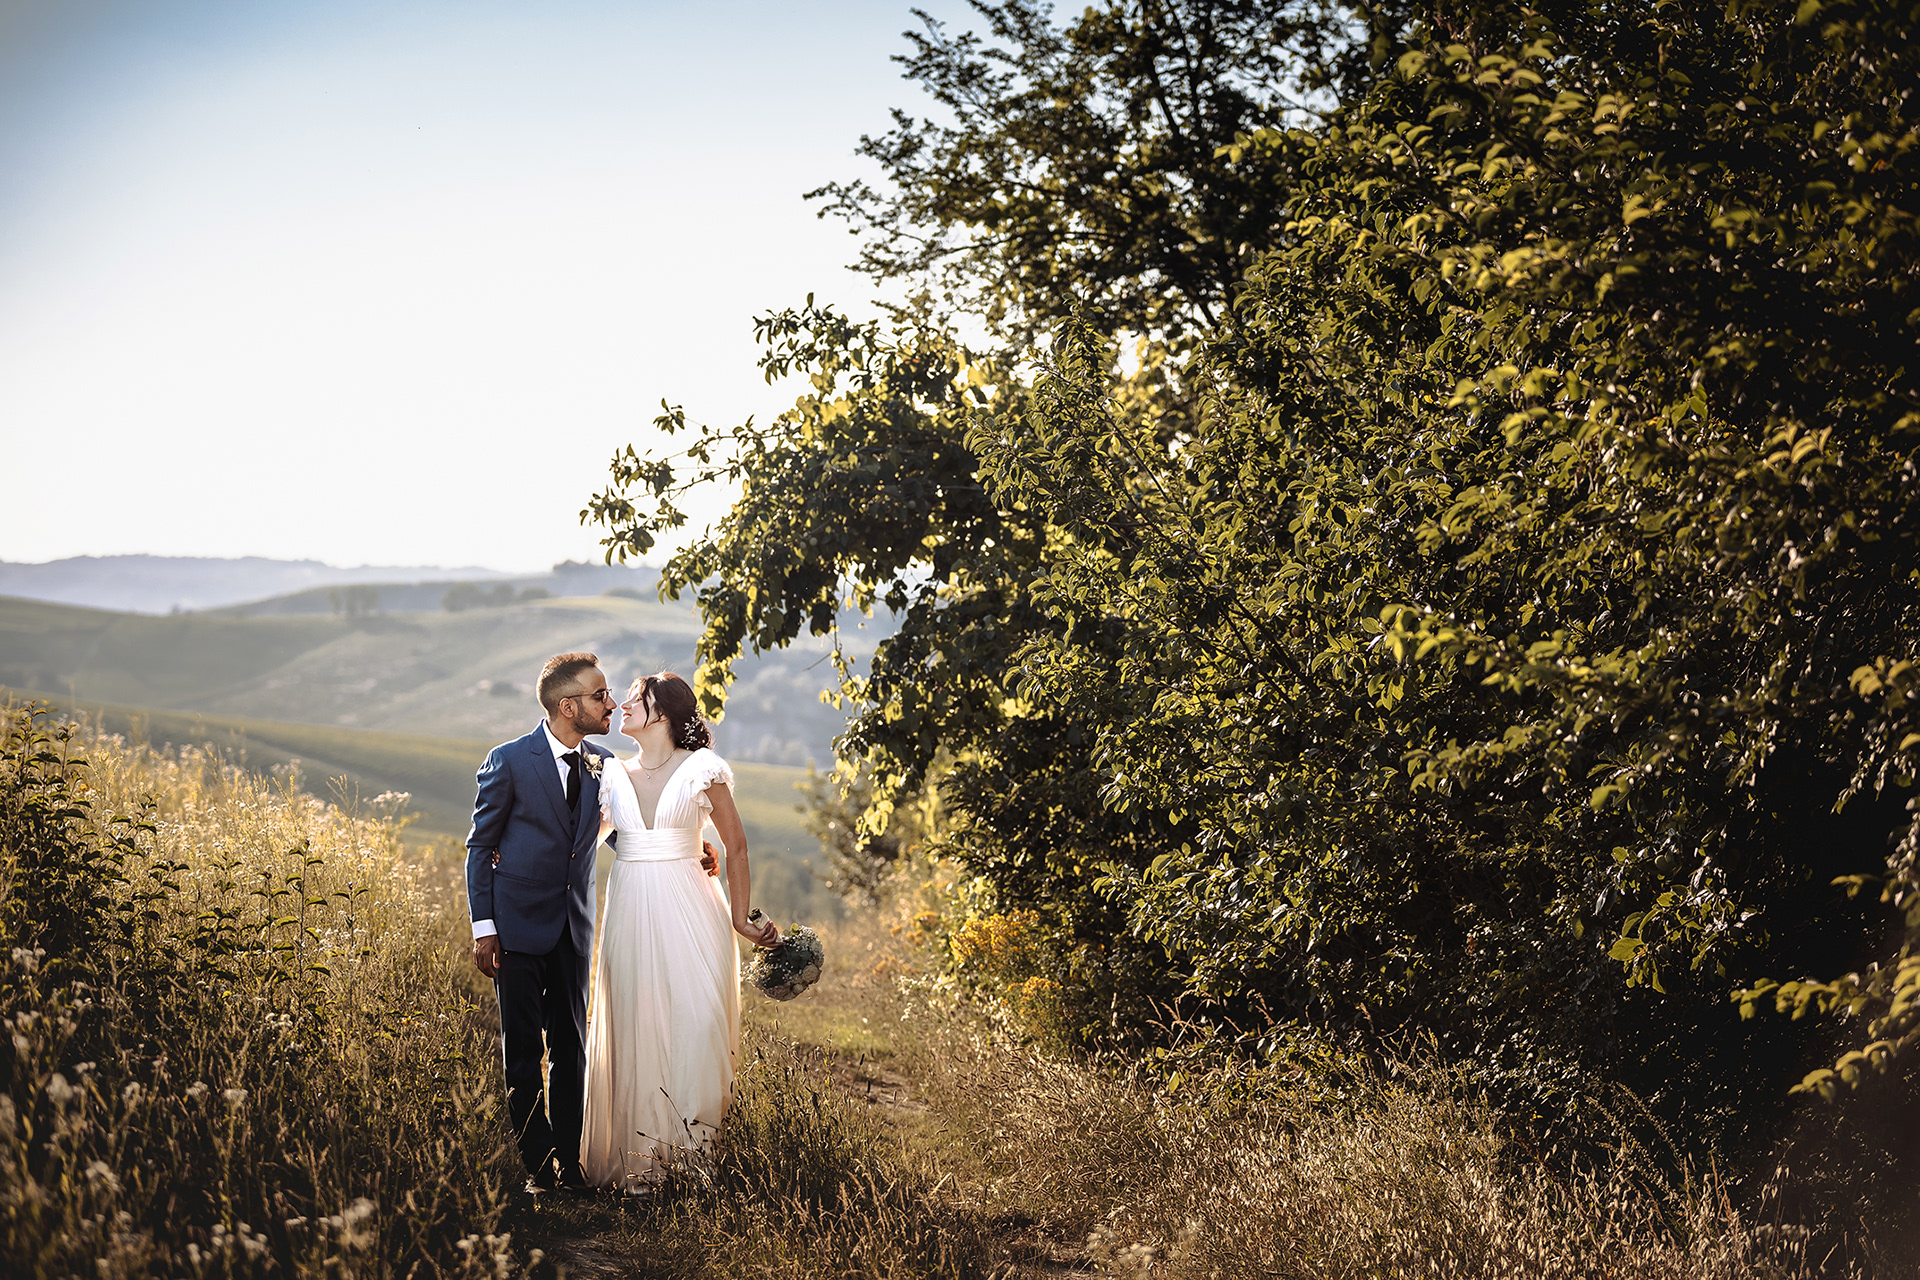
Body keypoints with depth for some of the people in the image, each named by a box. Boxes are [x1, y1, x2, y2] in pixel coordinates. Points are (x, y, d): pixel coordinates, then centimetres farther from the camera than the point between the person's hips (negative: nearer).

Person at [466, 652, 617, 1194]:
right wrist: (483, 926, -9)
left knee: (573, 1048, 8)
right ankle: (534, 1164, 9)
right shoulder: (510, 761, -9)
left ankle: (570, 1161, 17)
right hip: (519, 925, -4)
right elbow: (480, 846, -3)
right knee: (523, 1052, 1)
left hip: (574, 926, 4)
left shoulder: (603, 764, 3)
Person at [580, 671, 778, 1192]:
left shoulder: (702, 770, -1)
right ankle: (638, 1154, 11)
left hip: (688, 914, -3)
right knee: (634, 1027, 2)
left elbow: (736, 846, 3)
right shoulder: (613, 777, 10)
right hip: (630, 913, 3)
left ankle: (690, 1139, -1)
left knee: (695, 1021, -14)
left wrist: (739, 917, -2)